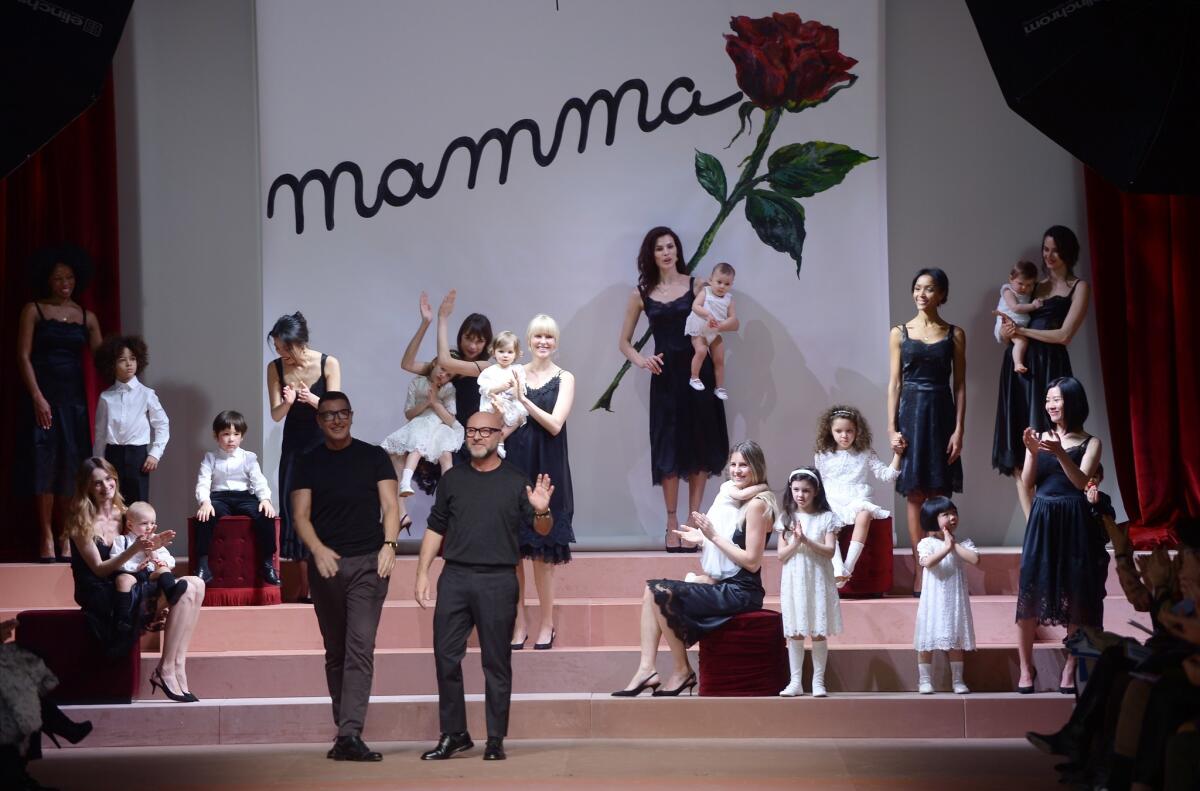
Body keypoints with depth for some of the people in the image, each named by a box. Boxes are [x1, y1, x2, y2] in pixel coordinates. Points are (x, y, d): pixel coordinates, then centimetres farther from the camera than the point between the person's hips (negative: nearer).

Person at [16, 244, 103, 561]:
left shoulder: (86, 318, 11)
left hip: (74, 397, 3)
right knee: (44, 462, -7)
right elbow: (24, 356, -3)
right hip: (44, 396, -3)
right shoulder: (34, 311, 3)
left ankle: (67, 538, 4)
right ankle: (47, 538, -7)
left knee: (72, 464, 1)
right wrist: (37, 397, -13)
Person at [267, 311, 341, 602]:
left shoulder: (328, 364, -12)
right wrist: (287, 402, -28)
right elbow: (276, 415, -6)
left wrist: (312, 399, -34)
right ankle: (305, 585, 2)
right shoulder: (275, 368, -5)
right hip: (295, 444, 3)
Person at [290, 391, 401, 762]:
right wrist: (317, 549, -14)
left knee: (360, 648, -13)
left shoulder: (373, 457, 8)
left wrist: (389, 544, -12)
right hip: (326, 564, 2)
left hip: (368, 563, -2)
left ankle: (350, 735, -21)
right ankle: (344, 732, 14)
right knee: (335, 652, 8)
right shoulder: (308, 463, 10)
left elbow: (390, 505, 4)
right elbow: (301, 515, 4)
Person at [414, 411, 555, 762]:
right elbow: (435, 529, 15)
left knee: (496, 663, 2)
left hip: (498, 580, -2)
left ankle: (496, 740, 8)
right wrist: (422, 573, 7)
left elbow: (542, 530, 1)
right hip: (455, 577, 3)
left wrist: (542, 511, -21)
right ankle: (453, 734, 10)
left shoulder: (516, 481, 5)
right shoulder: (452, 479, 12)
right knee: (446, 657, 0)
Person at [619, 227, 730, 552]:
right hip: (665, 376, 0)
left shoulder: (696, 286, 2)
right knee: (669, 449, 0)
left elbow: (733, 322, 0)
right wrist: (640, 359, -8)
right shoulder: (641, 294, 6)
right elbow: (624, 342, 12)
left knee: (701, 446, 2)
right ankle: (672, 524, 9)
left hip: (698, 373, 0)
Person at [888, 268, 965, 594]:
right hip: (911, 412, 0)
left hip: (941, 414, 0)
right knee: (915, 496, -1)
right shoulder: (900, 332, 6)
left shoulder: (954, 334, 5)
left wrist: (959, 429, -5)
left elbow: (959, 385, 4)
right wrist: (892, 428, -3)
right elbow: (894, 383, 4)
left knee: (939, 493, -1)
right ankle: (920, 570, 1)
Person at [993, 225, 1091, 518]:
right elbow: (1006, 331, 19)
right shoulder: (1035, 287, 21)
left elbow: (1064, 334, -6)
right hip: (1018, 365, 5)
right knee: (1018, 457, -3)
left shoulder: (1078, 288, 6)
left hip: (1048, 368, -5)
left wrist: (1022, 331, -3)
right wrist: (1009, 330, -4)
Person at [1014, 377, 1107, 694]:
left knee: (1076, 595, -1)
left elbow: (1081, 481, -12)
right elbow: (1027, 484, 2)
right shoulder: (1038, 438, 8)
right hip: (1042, 520, 2)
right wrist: (1032, 453, -14)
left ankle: (1069, 669, 7)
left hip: (1075, 523, -1)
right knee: (1030, 589, -6)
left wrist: (1060, 454, -27)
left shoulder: (1090, 444, 2)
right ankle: (1026, 668, 0)